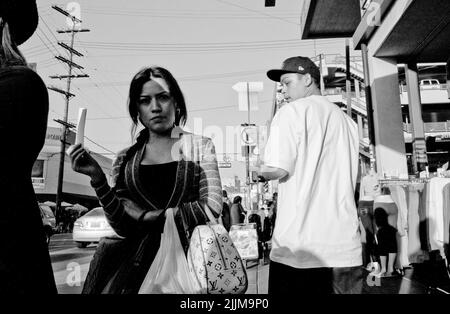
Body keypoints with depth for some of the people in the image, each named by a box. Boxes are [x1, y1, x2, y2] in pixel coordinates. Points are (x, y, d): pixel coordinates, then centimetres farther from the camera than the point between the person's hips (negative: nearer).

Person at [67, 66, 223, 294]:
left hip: (187, 252, -2)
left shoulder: (200, 146, 4)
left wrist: (148, 217, -4)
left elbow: (212, 207, -6)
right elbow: (122, 227, 2)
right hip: (138, 256, 2)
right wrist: (97, 178, -10)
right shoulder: (125, 159, 8)